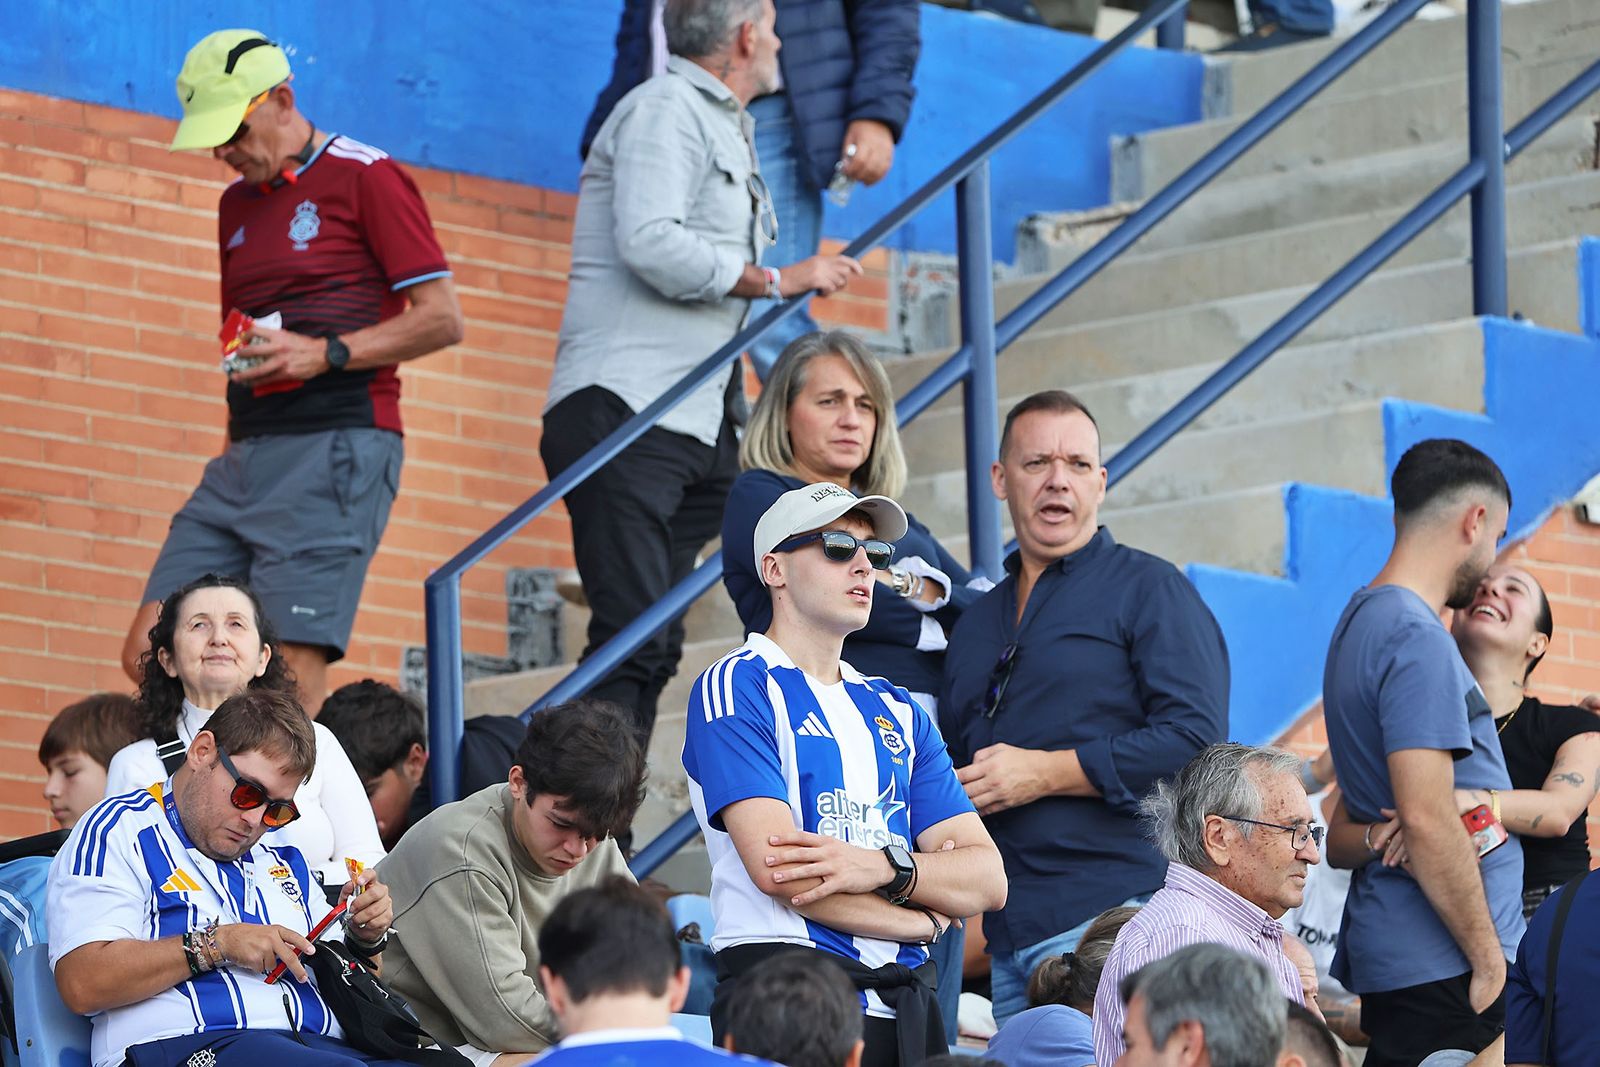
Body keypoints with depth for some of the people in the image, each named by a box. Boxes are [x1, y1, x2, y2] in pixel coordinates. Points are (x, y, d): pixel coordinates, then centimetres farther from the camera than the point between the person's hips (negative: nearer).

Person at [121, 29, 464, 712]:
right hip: (246, 452, 8)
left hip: (336, 447, -8)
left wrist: (327, 354, -16)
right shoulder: (238, 202, 21)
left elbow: (442, 319, -7)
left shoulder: (365, 177, -2)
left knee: (289, 684, -15)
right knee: (148, 658, -3)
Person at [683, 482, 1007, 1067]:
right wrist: (923, 917, -1)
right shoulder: (735, 686, 0)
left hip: (906, 1009, 6)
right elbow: (776, 867, -13)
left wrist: (886, 866, -12)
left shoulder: (898, 713, 19)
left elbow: (988, 880, 9)